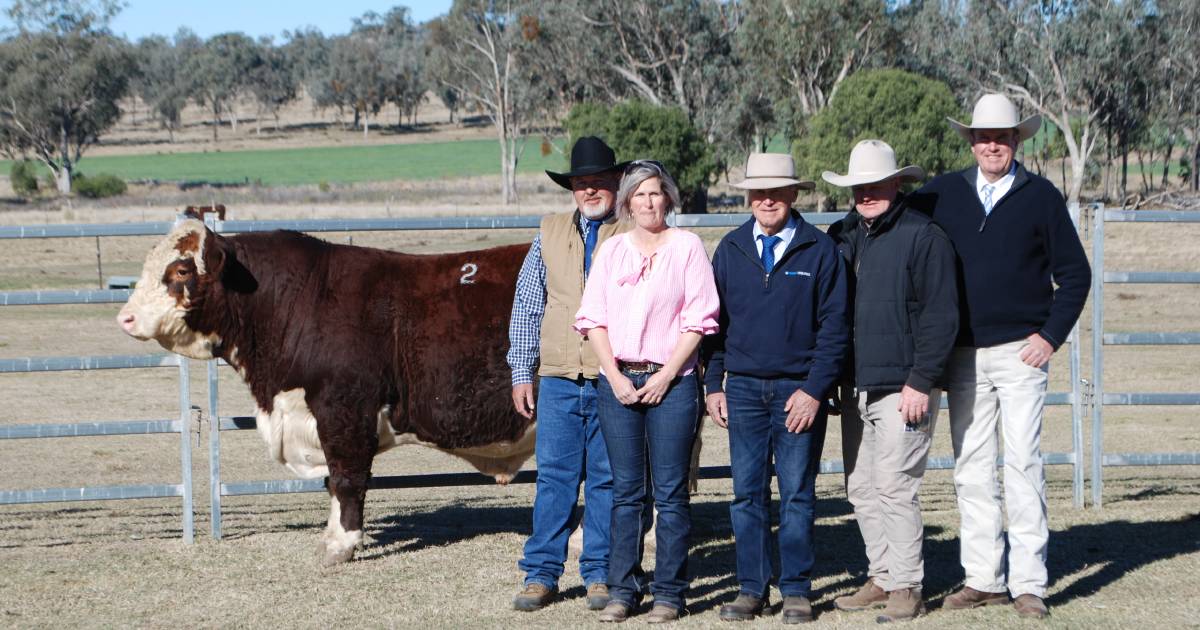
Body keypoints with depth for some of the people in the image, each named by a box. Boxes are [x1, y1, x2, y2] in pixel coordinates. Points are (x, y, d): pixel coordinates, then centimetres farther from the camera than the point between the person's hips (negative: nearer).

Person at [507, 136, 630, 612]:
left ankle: (600, 575, 12)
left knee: (607, 479, 3)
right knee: (554, 476, 2)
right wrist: (521, 373, 6)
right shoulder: (550, 234, 11)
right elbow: (526, 305, 12)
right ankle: (541, 573, 8)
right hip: (559, 379, 2)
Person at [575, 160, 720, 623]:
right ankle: (623, 590, 11)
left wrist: (664, 377, -10)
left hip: (671, 381, -3)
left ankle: (669, 593, 4)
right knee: (625, 492, 5)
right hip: (618, 380, 3)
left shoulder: (687, 247, 2)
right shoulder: (611, 250, 10)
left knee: (671, 493, -1)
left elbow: (699, 319, -3)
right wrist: (615, 377, -4)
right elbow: (593, 318, 7)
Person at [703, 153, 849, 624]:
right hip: (743, 387, 3)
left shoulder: (820, 250, -1)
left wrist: (814, 390, -10)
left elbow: (833, 326, -3)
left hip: (799, 390, -2)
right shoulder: (731, 249, 8)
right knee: (747, 494, 4)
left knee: (797, 495, 2)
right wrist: (713, 385, 4)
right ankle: (751, 590, 10)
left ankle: (796, 591, 9)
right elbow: (715, 320, 11)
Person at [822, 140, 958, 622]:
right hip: (855, 388, 7)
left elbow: (939, 317, -10)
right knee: (861, 490, 10)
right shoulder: (842, 236, 13)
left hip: (903, 388, -7)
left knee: (894, 487, -8)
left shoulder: (924, 236, -6)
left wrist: (921, 383, -14)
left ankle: (906, 587, 1)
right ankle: (882, 578, 20)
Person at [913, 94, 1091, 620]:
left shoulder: (1041, 196, 1)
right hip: (964, 355, 3)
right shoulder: (941, 195, 7)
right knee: (970, 469, 5)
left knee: (1023, 465, -6)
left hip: (1021, 354, -3)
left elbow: (1074, 274, 4)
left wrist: (1051, 335, -5)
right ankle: (982, 579, 12)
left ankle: (1028, 584, -2)